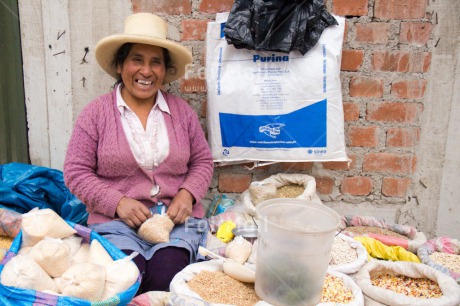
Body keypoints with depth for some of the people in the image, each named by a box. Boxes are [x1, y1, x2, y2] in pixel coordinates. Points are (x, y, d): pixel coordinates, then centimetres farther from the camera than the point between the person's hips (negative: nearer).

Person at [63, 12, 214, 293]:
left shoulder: (182, 111, 7)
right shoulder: (95, 113, 1)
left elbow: (203, 161, 12)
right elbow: (76, 172, 0)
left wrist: (187, 195, -8)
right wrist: (118, 202, -14)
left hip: (176, 217, 2)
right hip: (117, 220, -1)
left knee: (164, 279, -24)